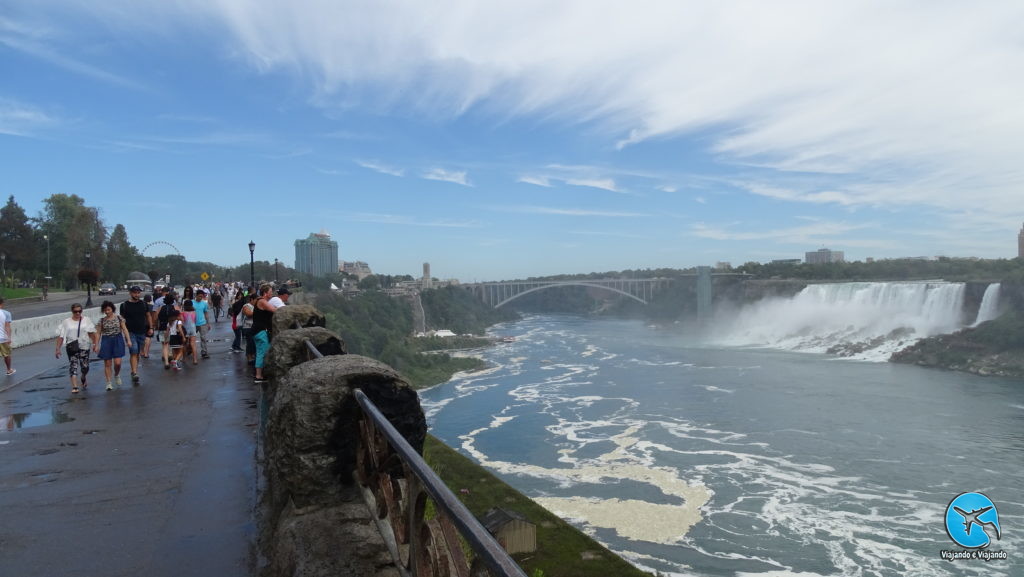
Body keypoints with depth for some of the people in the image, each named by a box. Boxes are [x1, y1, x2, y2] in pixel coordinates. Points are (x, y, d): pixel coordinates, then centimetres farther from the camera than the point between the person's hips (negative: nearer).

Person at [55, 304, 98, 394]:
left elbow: (92, 333, 2)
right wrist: (58, 348, -2)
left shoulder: (86, 320, 6)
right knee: (73, 365, -10)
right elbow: (60, 336, 4)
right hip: (72, 347, 0)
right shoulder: (66, 322, 6)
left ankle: (83, 379, 35)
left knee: (85, 367, 1)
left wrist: (96, 345, -6)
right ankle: (74, 387, -11)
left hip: (84, 346, 0)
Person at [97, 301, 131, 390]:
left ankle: (117, 375, 26)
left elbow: (124, 329, 2)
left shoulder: (119, 317, 1)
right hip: (106, 341, 1)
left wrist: (128, 340, -5)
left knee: (117, 362, -7)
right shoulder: (102, 320, 3)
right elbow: (99, 333, 5)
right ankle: (109, 382, 11)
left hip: (117, 340, -1)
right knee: (107, 363, 2)